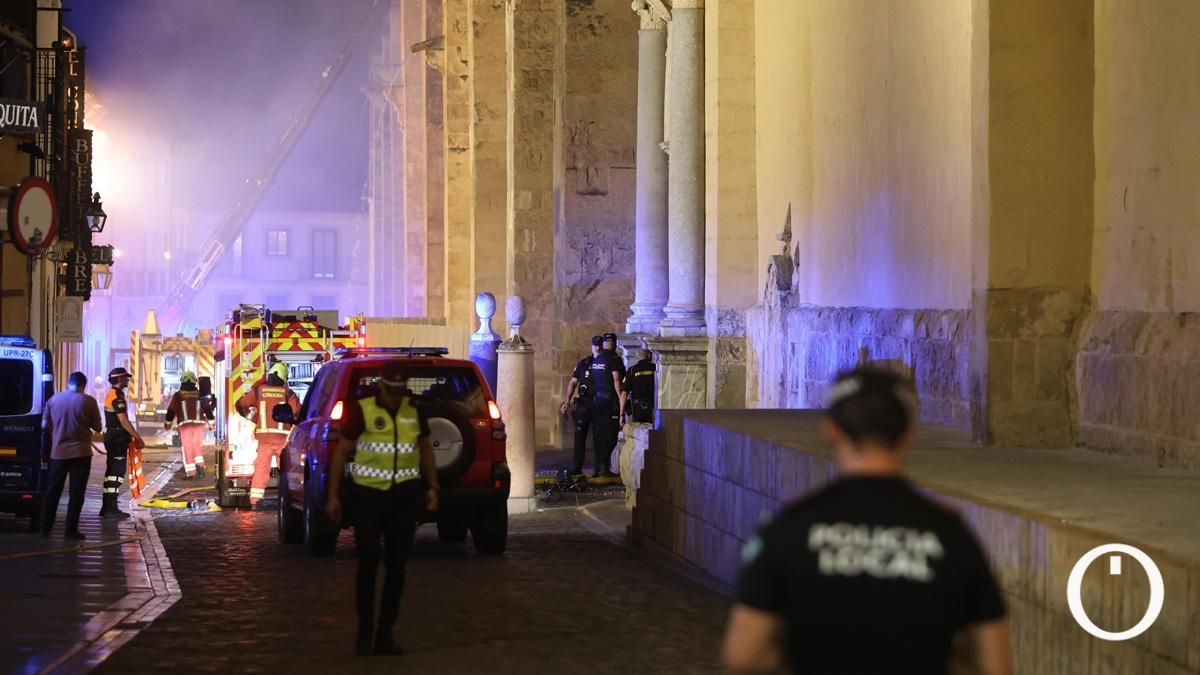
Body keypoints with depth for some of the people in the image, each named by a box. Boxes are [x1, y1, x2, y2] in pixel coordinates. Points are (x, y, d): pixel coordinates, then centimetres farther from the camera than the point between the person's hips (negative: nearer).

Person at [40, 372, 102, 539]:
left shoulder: (54, 399, 2)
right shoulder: (89, 401, -7)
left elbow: (45, 426, 6)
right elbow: (98, 428, -1)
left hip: (58, 452, 3)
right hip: (80, 453, -3)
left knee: (52, 491, 12)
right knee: (76, 493, 3)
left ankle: (45, 528, 14)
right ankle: (71, 530, 2)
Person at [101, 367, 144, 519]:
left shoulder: (111, 394, 16)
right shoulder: (117, 396, -16)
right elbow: (124, 420, -21)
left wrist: (133, 437, 21)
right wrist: (138, 438, -17)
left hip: (111, 437, 10)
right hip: (118, 439, -10)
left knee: (112, 472, 13)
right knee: (117, 472, -9)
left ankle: (107, 507, 16)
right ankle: (111, 508, -10)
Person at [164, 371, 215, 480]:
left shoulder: (178, 395, 1)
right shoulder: (200, 395, 8)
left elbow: (171, 411, 4)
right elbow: (208, 409, 10)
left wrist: (167, 423, 19)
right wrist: (211, 423, 19)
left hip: (185, 424, -3)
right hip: (199, 423, 3)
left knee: (187, 448, 0)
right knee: (197, 445, 16)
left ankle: (190, 472, -4)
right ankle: (200, 464, -3)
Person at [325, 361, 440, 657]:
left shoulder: (414, 410, 6)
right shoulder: (361, 410, -7)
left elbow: (426, 447, 20)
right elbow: (341, 452, -3)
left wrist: (433, 486, 13)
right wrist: (333, 495, -5)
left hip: (404, 496, 4)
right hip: (367, 494, -4)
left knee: (397, 566, 4)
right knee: (368, 563, -2)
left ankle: (385, 634, 11)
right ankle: (364, 632, 10)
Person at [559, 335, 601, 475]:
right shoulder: (584, 363, 9)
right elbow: (573, 382, 11)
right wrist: (567, 401, 1)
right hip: (584, 404, 1)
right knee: (579, 434, -4)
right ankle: (577, 467, -2)